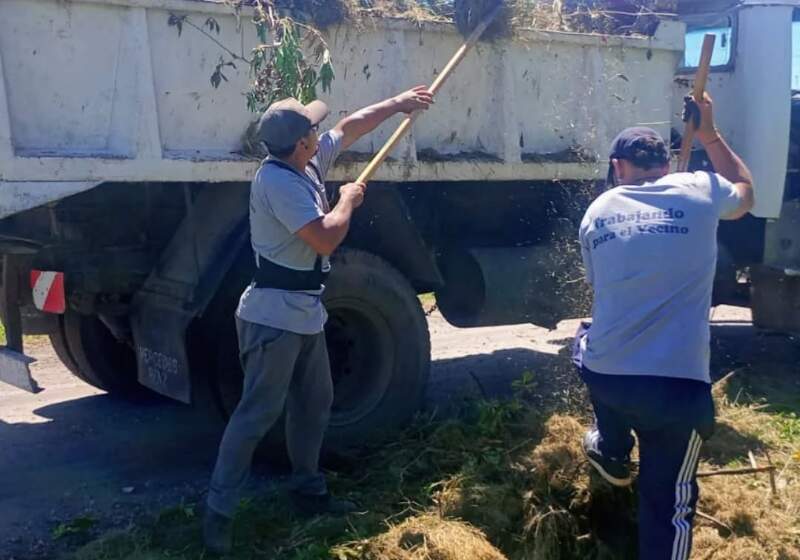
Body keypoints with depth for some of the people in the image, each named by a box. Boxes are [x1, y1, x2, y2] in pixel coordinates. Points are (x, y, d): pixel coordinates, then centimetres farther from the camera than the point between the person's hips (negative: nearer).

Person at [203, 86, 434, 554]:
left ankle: (309, 490, 33)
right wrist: (348, 201, -10)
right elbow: (326, 238, -28)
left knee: (315, 403, 18)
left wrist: (398, 103, 24)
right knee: (258, 413, -7)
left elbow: (351, 127, 20)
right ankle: (219, 511, 2)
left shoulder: (308, 163, 5)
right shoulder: (278, 182, -23)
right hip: (274, 318, -10)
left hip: (305, 314, 10)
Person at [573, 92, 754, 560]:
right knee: (669, 503, 11)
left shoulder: (597, 212, 7)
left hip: (602, 376, 3)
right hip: (678, 385, -3)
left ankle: (612, 454, 49)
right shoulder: (699, 191, 0)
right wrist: (709, 134, 29)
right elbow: (746, 193, 24)